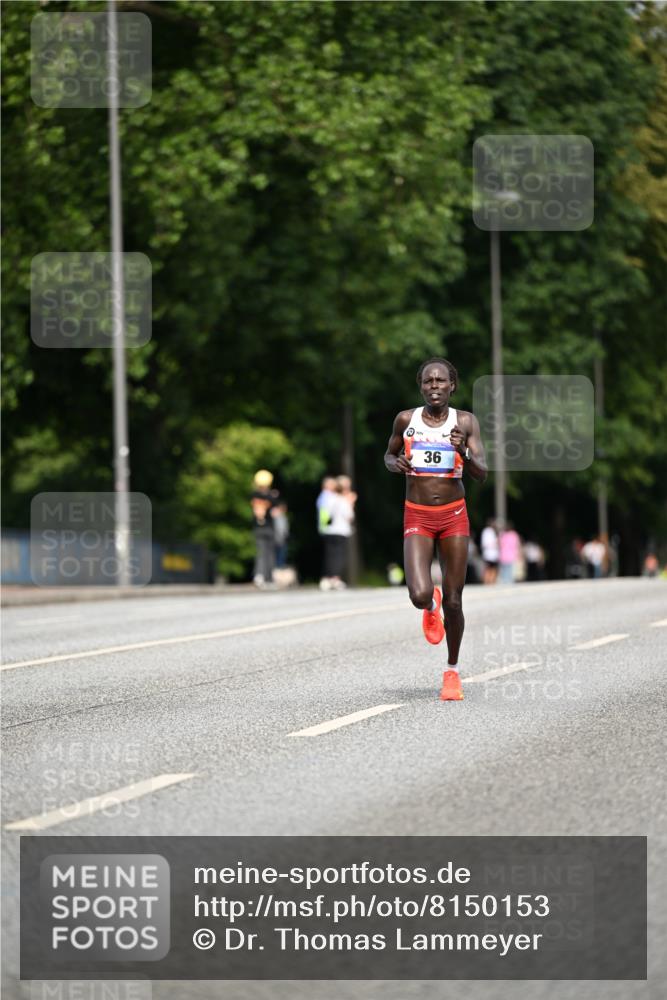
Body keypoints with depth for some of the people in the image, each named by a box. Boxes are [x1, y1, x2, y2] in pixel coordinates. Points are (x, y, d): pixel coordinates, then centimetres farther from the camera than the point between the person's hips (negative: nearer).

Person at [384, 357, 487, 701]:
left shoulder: (465, 422, -2)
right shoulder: (406, 419, 0)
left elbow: (481, 473, -7)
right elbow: (389, 455, 17)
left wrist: (463, 453, -27)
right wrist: (396, 463, -6)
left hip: (454, 517, 0)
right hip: (417, 518, 0)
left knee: (453, 601, 1)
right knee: (420, 595, -19)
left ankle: (452, 671, 22)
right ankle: (431, 607, 21)